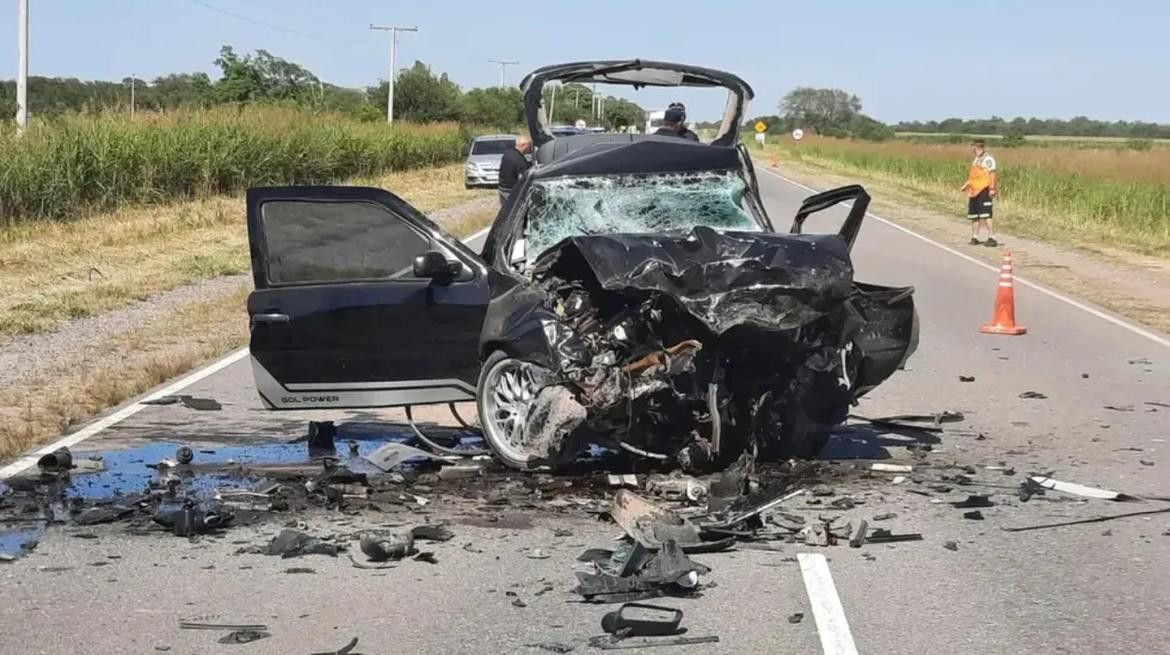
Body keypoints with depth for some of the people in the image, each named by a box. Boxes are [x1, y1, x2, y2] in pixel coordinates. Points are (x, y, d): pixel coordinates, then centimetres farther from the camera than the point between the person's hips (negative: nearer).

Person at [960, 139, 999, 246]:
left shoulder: (987, 158, -10)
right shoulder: (976, 159, 18)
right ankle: (974, 237, 20)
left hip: (983, 191, -10)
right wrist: (965, 186, 22)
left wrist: (992, 188, -21)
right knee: (974, 216, 12)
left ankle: (992, 238, -13)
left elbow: (992, 174, -15)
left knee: (986, 215, -13)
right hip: (974, 191, 10)